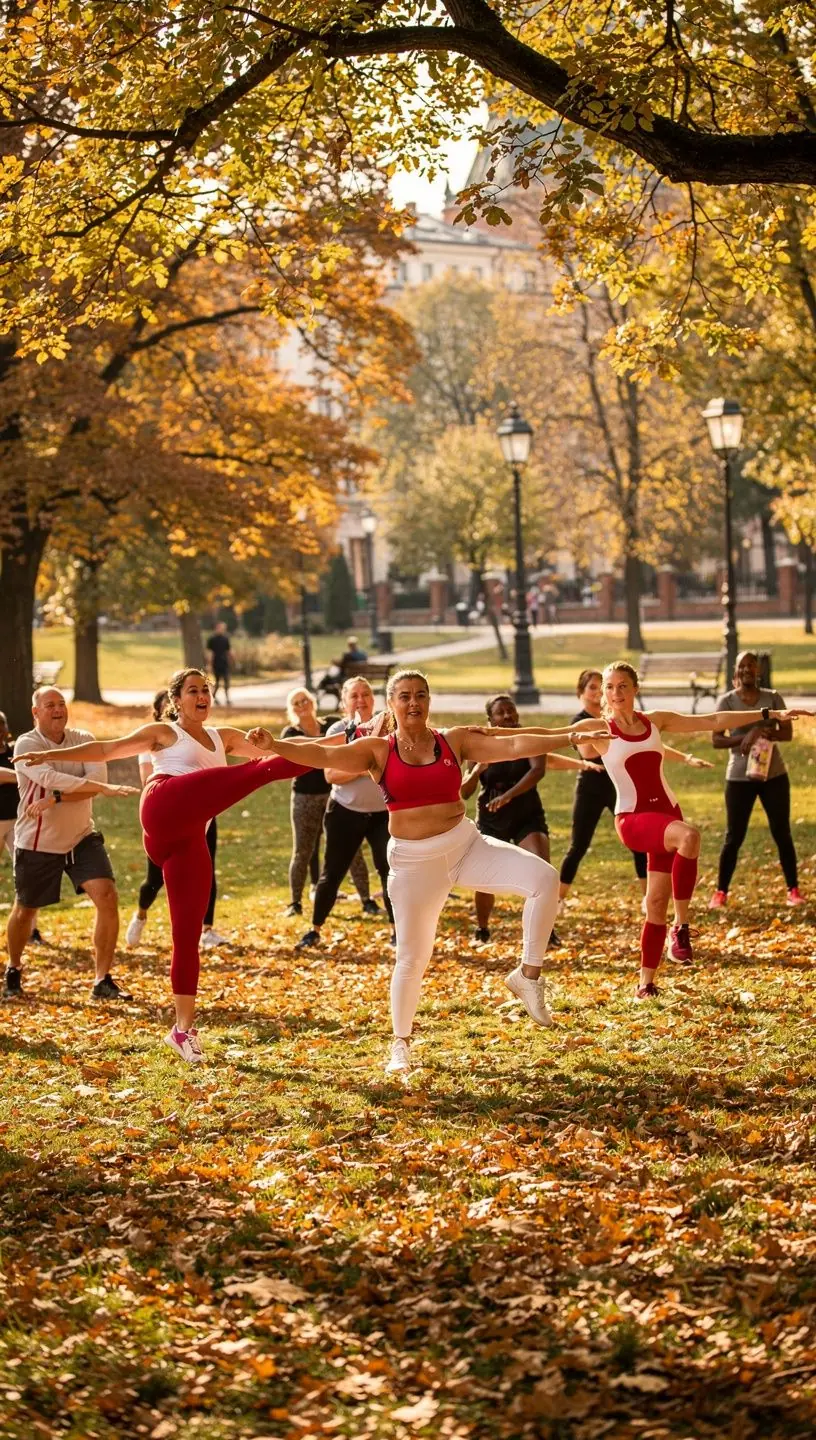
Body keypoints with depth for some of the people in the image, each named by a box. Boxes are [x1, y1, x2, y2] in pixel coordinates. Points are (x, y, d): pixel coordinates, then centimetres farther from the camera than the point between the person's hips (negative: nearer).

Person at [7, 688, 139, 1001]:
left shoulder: (84, 740, -2)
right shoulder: (25, 745, -14)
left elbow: (97, 778, -18)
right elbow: (51, 778, -31)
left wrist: (55, 799, -30)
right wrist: (106, 788, -39)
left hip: (81, 838, 3)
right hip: (36, 844, -3)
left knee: (108, 899, -14)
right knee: (24, 911, 12)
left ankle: (102, 981, -5)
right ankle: (13, 973, 40)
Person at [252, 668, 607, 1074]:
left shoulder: (455, 740, 2)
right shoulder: (377, 750, -2)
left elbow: (513, 746, -3)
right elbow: (324, 755, -14)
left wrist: (570, 737, -11)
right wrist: (275, 745, -29)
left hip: (466, 845, 1)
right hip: (413, 860, -1)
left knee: (543, 878, -19)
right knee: (412, 956, 3)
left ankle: (528, 975, -4)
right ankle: (400, 1043, 24)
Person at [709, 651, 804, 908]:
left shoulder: (773, 698, 3)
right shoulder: (726, 701, -2)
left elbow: (787, 733, -3)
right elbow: (716, 740, -5)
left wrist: (761, 732, -20)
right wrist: (743, 738, -22)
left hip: (774, 774, 1)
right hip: (739, 777, -1)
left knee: (782, 833, 4)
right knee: (734, 837, 1)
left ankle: (793, 890, 11)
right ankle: (720, 893, 10)